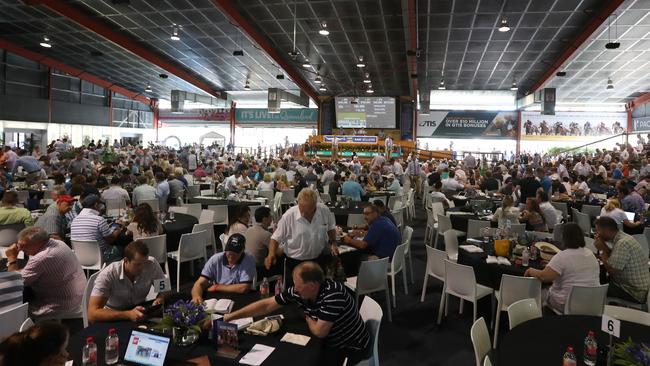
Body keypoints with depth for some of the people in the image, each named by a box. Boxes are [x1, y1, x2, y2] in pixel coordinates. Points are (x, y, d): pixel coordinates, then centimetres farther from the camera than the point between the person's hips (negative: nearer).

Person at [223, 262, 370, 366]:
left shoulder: (333, 293, -32)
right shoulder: (298, 292, -11)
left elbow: (319, 331, -27)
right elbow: (266, 305, -6)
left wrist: (308, 320, -5)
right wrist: (231, 316, -6)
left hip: (352, 349, -6)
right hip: (331, 344, 6)